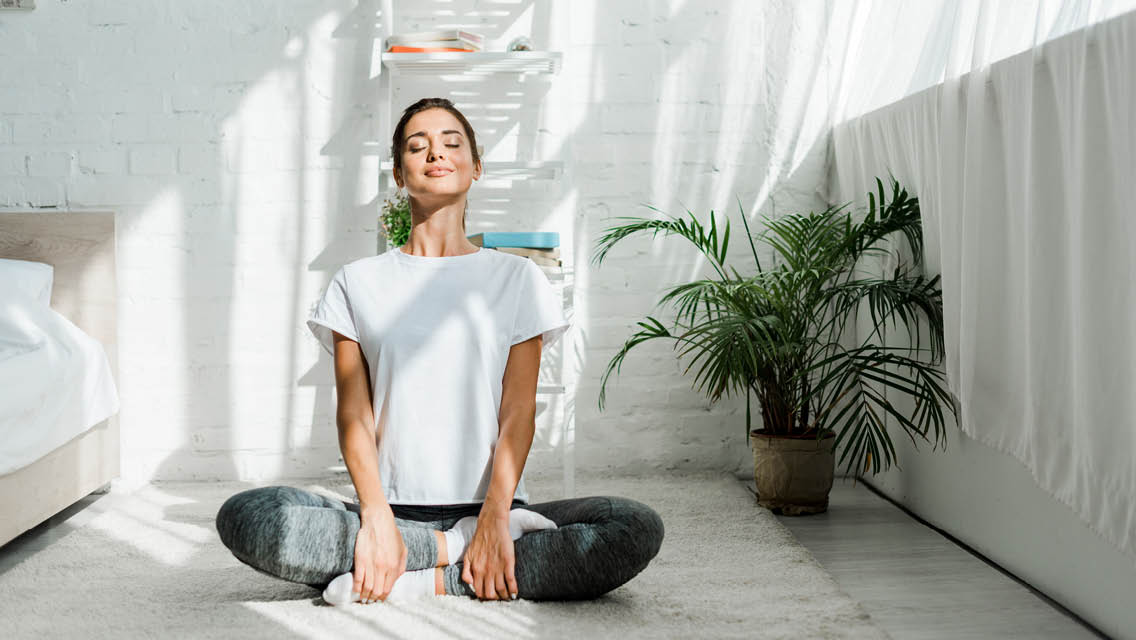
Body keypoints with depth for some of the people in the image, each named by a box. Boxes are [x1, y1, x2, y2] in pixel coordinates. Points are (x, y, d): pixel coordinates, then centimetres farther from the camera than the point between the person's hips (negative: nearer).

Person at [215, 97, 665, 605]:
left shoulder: (517, 277, 10)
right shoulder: (358, 282, 12)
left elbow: (519, 410, 1)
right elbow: (354, 413, 2)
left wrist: (495, 517, -16)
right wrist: (377, 518, -15)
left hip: (490, 508, 0)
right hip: (393, 507, 0)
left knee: (638, 529, -26)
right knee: (242, 516, -25)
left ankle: (421, 579, -22)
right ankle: (454, 548, -19)